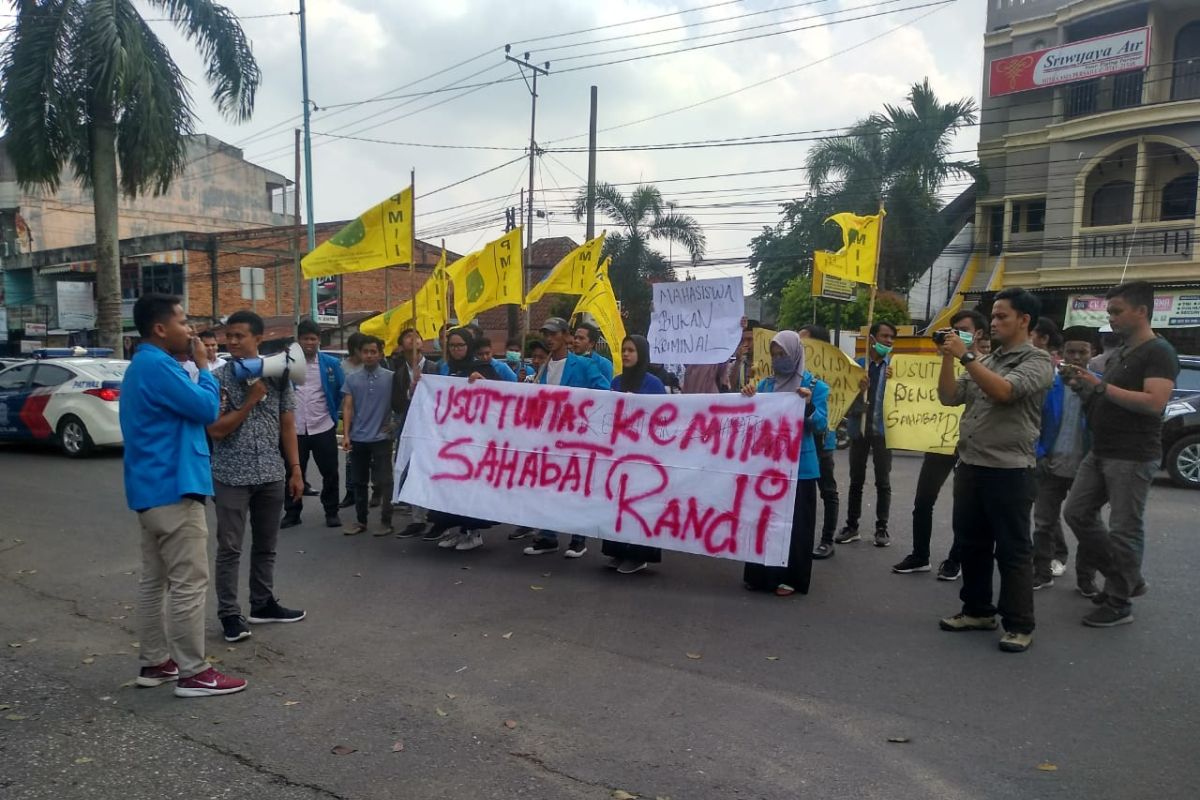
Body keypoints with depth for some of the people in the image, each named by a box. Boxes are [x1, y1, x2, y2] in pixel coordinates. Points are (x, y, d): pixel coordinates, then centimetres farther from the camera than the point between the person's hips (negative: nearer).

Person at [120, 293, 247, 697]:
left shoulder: (142, 366, 17)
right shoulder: (158, 366, -17)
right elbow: (207, 409, -16)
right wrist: (204, 366, -4)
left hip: (152, 489, 11)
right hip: (172, 489, -11)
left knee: (154, 580, 15)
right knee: (189, 583, -5)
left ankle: (154, 662, 23)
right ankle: (193, 673, 1)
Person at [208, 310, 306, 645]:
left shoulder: (278, 375, 3)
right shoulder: (218, 378, -6)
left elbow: (288, 426, 7)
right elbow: (216, 430, -12)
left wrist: (295, 470, 4)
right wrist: (251, 400, -18)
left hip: (271, 474, 4)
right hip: (232, 476, -3)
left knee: (266, 545, 14)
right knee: (230, 547, 3)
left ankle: (263, 604, 28)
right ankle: (229, 614, 13)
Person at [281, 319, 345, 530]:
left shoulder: (332, 363, 0)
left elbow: (342, 391, 10)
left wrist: (333, 412, 9)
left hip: (323, 428, 0)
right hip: (294, 428, 0)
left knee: (330, 472, 5)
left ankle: (331, 512, 18)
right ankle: (292, 512, 21)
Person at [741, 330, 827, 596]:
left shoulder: (815, 385, -3)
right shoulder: (766, 384, 8)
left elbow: (820, 424, -8)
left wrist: (808, 405, -25)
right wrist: (748, 398, -9)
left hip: (799, 465, -4)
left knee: (794, 522, 2)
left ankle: (789, 577, 12)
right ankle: (761, 574, 19)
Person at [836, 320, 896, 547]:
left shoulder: (895, 366, 1)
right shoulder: (857, 365, 2)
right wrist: (858, 390, -20)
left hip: (882, 429, -1)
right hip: (859, 428, 1)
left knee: (883, 482, 6)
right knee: (856, 480, 9)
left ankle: (881, 528, 15)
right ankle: (852, 526, 18)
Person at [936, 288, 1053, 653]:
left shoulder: (1037, 361, -5)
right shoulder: (986, 361, 16)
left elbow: (1003, 391, -22)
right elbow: (949, 397, 10)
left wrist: (966, 356, -18)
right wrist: (948, 357, 0)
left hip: (1009, 470, -7)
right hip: (970, 466, 7)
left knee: (1012, 549, 0)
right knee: (970, 543, 13)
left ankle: (1019, 625, 8)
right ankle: (978, 610, 26)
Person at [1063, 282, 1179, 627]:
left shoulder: (1159, 353, -11)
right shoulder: (1119, 354, 16)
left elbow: (1154, 402, -24)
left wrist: (1101, 386, -22)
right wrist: (1084, 387, 3)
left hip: (1133, 457, -9)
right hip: (1100, 452, 9)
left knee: (1124, 529, -3)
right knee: (1078, 513, 11)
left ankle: (1119, 604, 8)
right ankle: (1126, 579, 24)